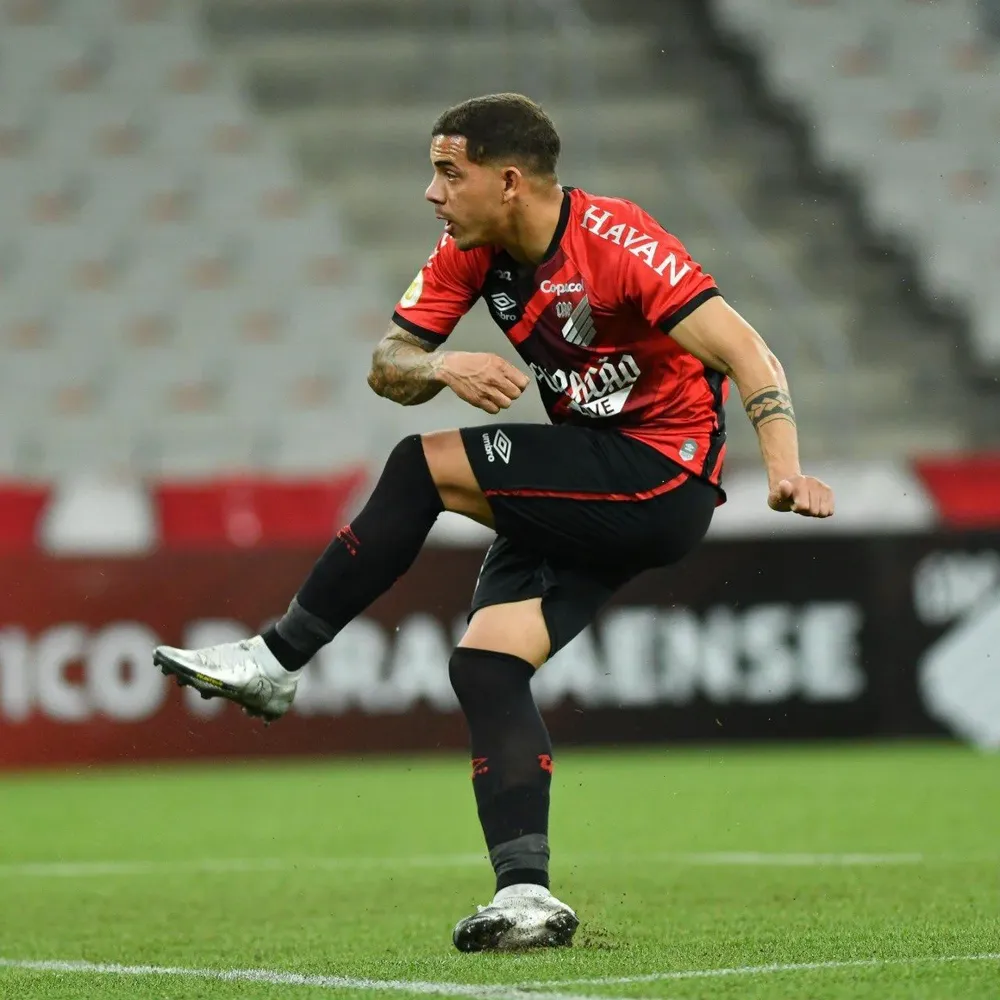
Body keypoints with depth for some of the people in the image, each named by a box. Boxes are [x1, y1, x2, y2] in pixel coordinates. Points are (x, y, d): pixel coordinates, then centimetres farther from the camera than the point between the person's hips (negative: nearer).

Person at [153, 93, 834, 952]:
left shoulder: (615, 243, -19)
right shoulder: (470, 253, 4)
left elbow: (743, 351, -24)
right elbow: (388, 366, 3)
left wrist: (784, 467, -37)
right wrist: (443, 368, -21)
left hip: (665, 478, -8)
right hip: (585, 496, 8)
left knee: (424, 467, -18)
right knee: (485, 663, -9)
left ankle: (277, 661, -7)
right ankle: (527, 896, -12)